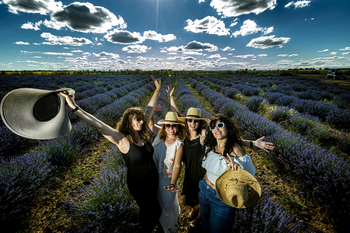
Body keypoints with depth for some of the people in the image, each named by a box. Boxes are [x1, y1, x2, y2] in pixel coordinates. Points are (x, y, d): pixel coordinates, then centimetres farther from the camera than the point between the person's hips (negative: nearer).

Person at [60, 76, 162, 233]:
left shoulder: (142, 134, -8)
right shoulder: (122, 140, -24)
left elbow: (150, 109, -4)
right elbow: (99, 125, -35)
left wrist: (157, 90, 0)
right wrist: (75, 108, -41)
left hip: (153, 180, 6)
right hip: (138, 184, -6)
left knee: (147, 209, 28)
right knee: (155, 212, 11)